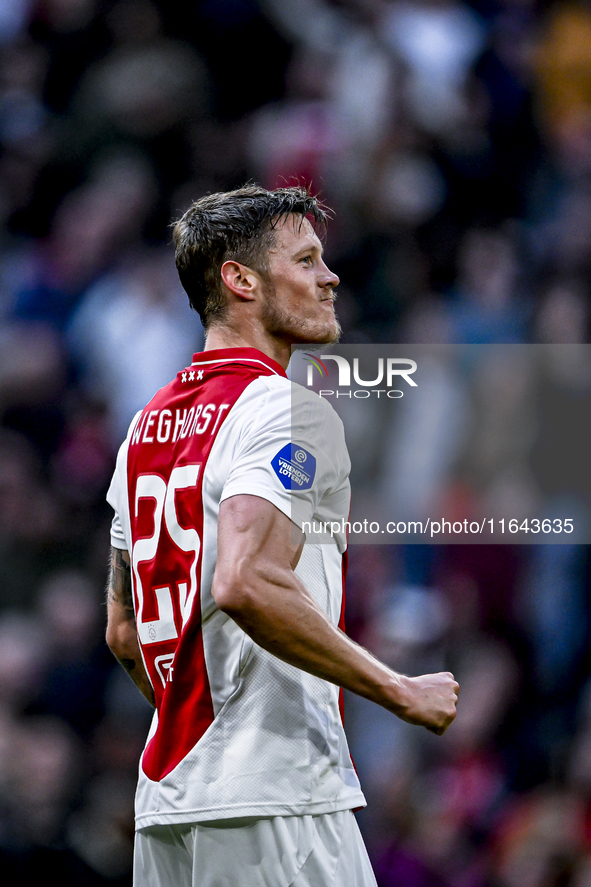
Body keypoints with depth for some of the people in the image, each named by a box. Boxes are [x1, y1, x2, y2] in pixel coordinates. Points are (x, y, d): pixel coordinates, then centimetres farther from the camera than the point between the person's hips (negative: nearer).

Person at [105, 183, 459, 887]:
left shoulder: (147, 426, 17)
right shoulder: (287, 410, -10)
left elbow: (123, 632, 21)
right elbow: (246, 584, -25)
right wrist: (401, 693, -18)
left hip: (163, 800, 9)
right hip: (271, 800, -9)